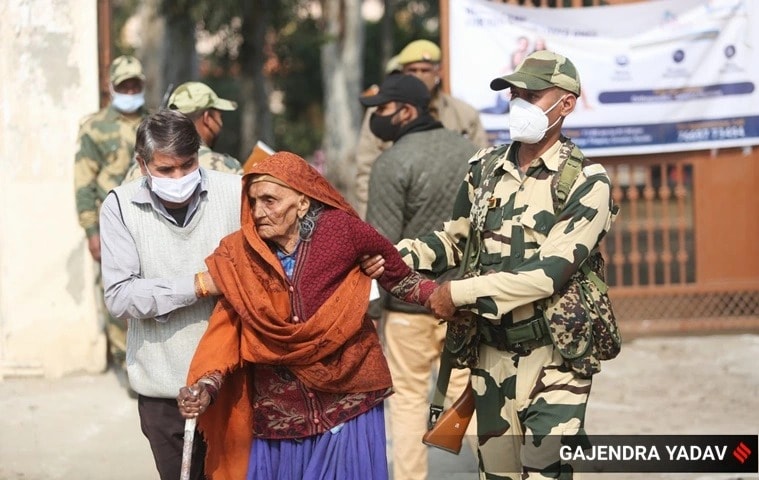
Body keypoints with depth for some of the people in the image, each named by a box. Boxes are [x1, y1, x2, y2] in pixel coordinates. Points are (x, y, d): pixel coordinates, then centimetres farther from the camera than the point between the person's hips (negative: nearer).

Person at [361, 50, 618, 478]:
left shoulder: (586, 182, -10)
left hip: (553, 360, -5)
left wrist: (460, 294, -17)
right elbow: (455, 240, 18)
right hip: (491, 355, 5)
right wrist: (399, 256, -3)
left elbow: (548, 274, -18)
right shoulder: (486, 167, 7)